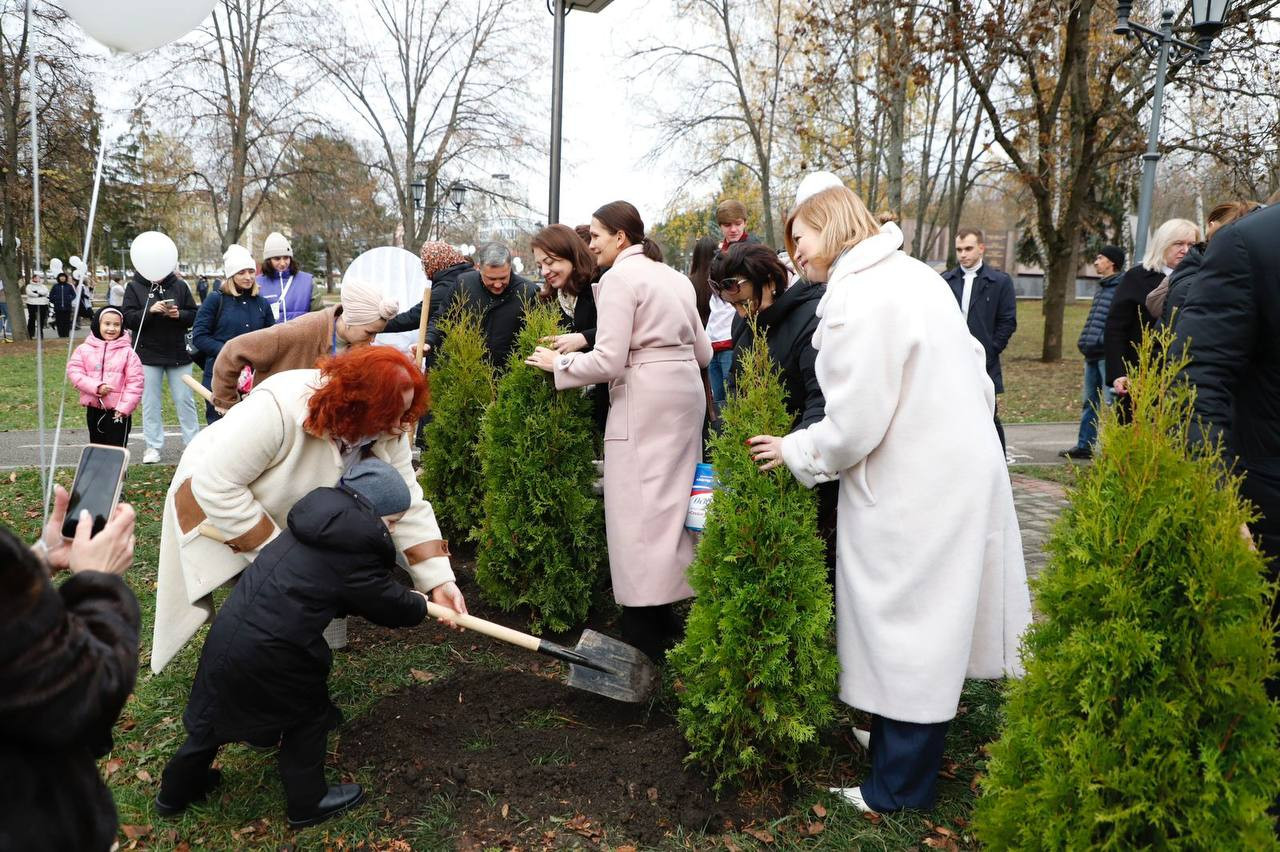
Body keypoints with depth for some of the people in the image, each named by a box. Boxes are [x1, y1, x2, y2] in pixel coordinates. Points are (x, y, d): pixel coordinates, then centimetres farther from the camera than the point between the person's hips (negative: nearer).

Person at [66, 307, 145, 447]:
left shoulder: (128, 352, -5)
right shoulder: (84, 349, 3)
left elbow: (136, 382, -7)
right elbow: (74, 372, -3)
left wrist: (125, 407, -12)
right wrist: (96, 387, -17)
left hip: (118, 412, -3)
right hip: (94, 409, 3)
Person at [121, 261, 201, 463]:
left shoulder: (179, 286, 3)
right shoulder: (134, 287, 1)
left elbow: (194, 315, 4)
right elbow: (128, 319, -7)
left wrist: (179, 314, -16)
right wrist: (150, 311, -22)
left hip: (178, 353, 0)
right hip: (148, 354, 0)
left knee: (185, 400, 6)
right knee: (150, 402, 6)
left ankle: (193, 443, 14)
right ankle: (153, 446, 14)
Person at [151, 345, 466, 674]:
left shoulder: (388, 434, -20)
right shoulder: (279, 410, -39)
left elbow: (409, 508, -16)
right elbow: (217, 486, -34)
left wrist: (439, 580, -24)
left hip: (285, 523, 5)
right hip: (214, 504, -5)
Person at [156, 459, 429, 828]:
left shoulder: (318, 524, 11)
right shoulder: (354, 550, -15)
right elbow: (389, 605, -4)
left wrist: (404, 599, 16)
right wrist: (420, 606, 16)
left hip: (227, 633, 8)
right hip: (265, 652, -8)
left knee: (216, 712, 27)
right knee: (307, 716, 15)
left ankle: (176, 790, 46)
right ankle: (307, 803, 30)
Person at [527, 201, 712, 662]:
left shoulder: (620, 276, -8)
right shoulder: (675, 277, 17)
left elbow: (609, 361, -15)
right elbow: (703, 352, 19)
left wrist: (559, 363, -1)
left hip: (645, 399, -9)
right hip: (686, 392, 9)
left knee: (639, 511, -4)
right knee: (671, 502, 14)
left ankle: (643, 636, 1)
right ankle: (668, 619, 22)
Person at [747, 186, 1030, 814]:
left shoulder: (859, 296, -17)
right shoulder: (911, 273, 11)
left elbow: (855, 422, -19)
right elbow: (974, 373, 14)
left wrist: (794, 452, -4)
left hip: (915, 491, -9)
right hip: (959, 466, 9)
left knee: (906, 627, 3)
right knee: (926, 625, 18)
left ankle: (900, 789, 18)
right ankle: (899, 736, 35)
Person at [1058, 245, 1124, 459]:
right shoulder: (1101, 287, 19)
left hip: (1108, 355, -10)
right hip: (1092, 354, 10)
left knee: (1111, 402, -7)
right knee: (1089, 402, 13)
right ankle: (1084, 445, 20)